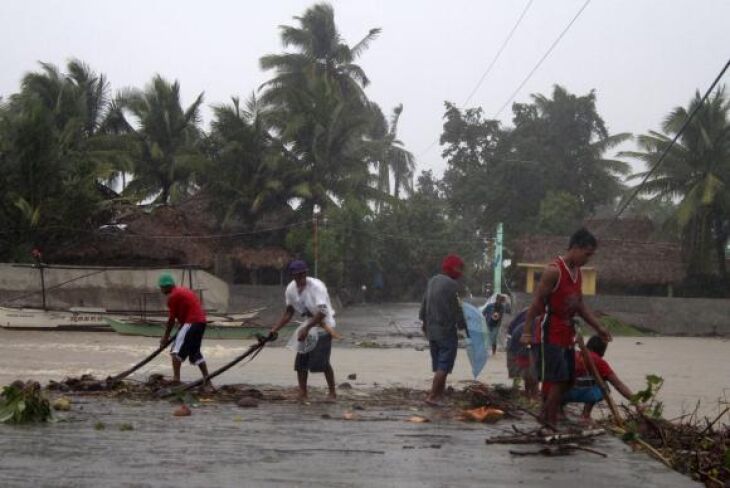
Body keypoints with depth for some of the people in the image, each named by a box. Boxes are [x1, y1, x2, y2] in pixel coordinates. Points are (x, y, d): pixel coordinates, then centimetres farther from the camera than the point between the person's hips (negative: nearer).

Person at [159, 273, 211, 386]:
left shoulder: (173, 296, -7)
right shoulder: (183, 290, 21)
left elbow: (172, 319, -5)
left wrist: (166, 336, 4)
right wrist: (181, 325, 20)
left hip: (191, 322, -9)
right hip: (201, 321, 9)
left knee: (176, 350, -9)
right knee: (195, 352, 17)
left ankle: (176, 378, -18)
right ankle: (206, 379, 15)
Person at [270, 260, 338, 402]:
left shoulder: (317, 286, -23)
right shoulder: (291, 289, -3)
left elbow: (322, 313, -29)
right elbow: (289, 312, 8)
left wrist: (307, 328, -33)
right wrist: (275, 329, -1)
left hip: (324, 325, -7)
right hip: (308, 325, 7)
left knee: (321, 361, -14)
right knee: (301, 360, 1)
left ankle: (332, 392, 0)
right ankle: (302, 394, 8)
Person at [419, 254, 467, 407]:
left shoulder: (432, 281, 10)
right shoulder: (451, 285, -16)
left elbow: (424, 303, 17)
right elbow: (456, 309, -15)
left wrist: (424, 321, 26)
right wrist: (462, 325, -4)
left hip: (431, 329, 8)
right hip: (446, 331, -8)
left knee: (438, 364, 16)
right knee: (444, 366, -4)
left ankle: (440, 393, 19)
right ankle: (432, 396, -8)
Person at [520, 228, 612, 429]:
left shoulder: (577, 272, 13)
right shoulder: (554, 270, -14)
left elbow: (580, 305, 20)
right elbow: (537, 302, -15)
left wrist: (598, 327, 13)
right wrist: (527, 332, -19)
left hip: (567, 335, 9)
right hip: (550, 336, -9)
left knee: (566, 381, 9)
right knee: (556, 380, -11)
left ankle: (550, 420, 15)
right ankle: (549, 423, -6)